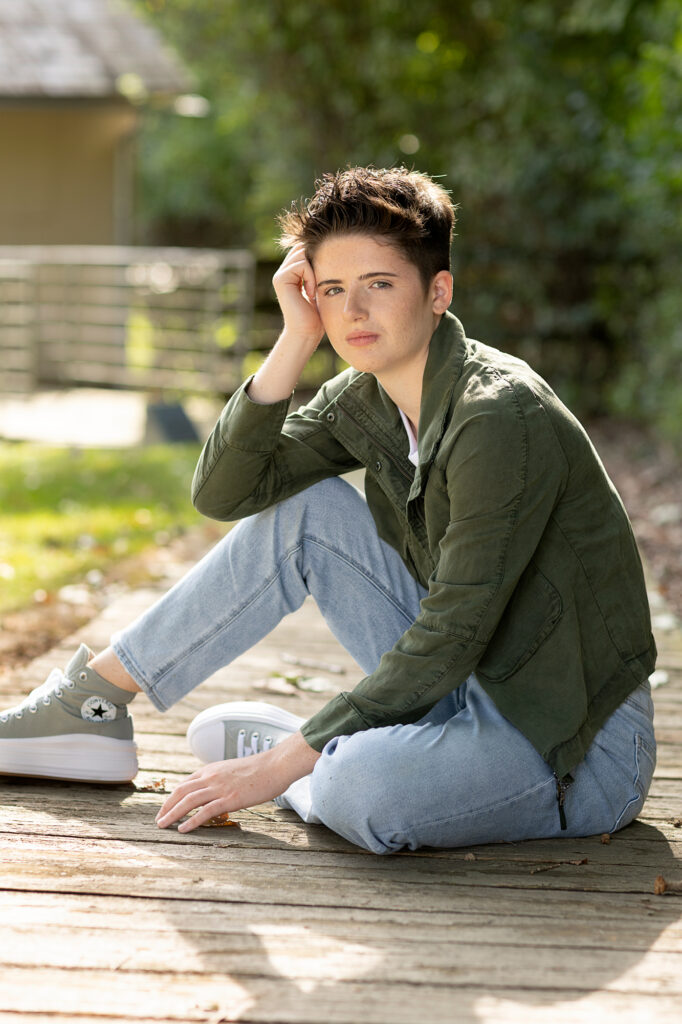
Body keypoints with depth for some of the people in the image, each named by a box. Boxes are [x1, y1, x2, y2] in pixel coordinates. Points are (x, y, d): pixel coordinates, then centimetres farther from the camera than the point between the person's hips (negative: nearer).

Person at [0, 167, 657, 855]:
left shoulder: (502, 418, -24)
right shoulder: (363, 398, 1)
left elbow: (449, 638, -25)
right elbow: (223, 493, -4)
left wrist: (281, 765, -22)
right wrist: (297, 339, -12)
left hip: (581, 744, -7)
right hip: (469, 687, 7)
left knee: (359, 789, -36)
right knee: (299, 508, 0)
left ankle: (276, 748, -1)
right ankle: (96, 699, 11)